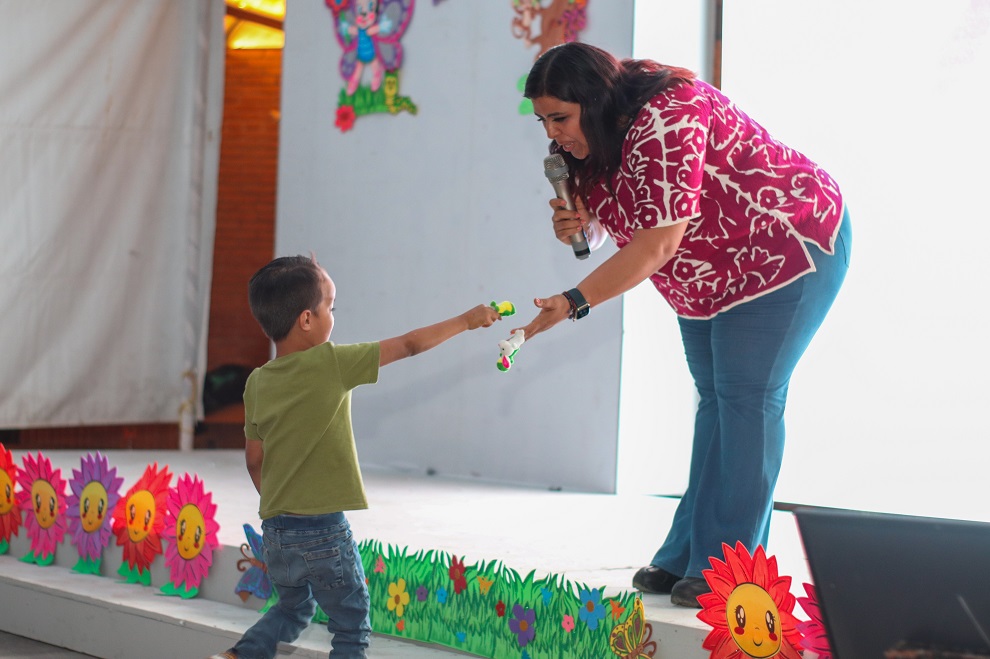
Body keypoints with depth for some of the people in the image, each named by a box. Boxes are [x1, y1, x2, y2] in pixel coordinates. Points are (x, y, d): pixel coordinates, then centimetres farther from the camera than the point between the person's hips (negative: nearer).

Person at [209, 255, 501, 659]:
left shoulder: (257, 383, 3)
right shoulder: (331, 364, -12)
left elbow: (254, 460, 12)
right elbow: (409, 345, -4)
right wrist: (465, 320, 9)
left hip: (275, 531, 6)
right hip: (323, 533, -6)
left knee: (293, 611, 28)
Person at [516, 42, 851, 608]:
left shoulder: (665, 121, -31)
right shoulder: (596, 139, -1)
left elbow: (658, 245, -34)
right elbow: (611, 221, 3)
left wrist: (573, 302, -34)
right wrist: (580, 223, -20)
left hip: (788, 250, -10)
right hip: (712, 276, 10)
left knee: (746, 397, -11)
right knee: (713, 398, 9)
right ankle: (686, 559, 12)